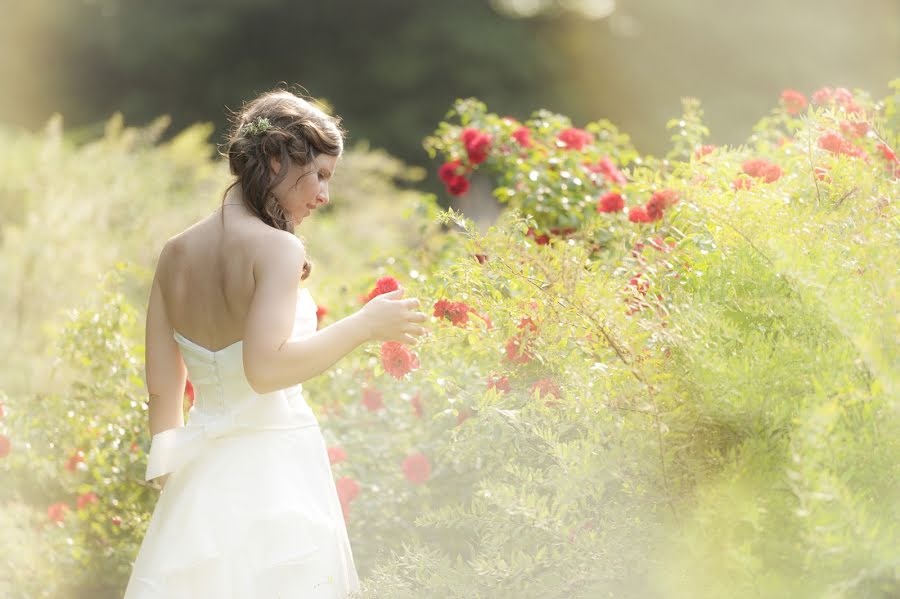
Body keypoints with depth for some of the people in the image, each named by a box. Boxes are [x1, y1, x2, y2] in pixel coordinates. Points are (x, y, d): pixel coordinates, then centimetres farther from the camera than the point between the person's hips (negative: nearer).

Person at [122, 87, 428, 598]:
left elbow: (162, 385, 9)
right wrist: (364, 325, -18)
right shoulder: (277, 249, -15)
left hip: (201, 479, 7)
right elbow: (267, 368, -27)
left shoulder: (177, 253, 5)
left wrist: (172, 466, 18)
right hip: (273, 473, -7)